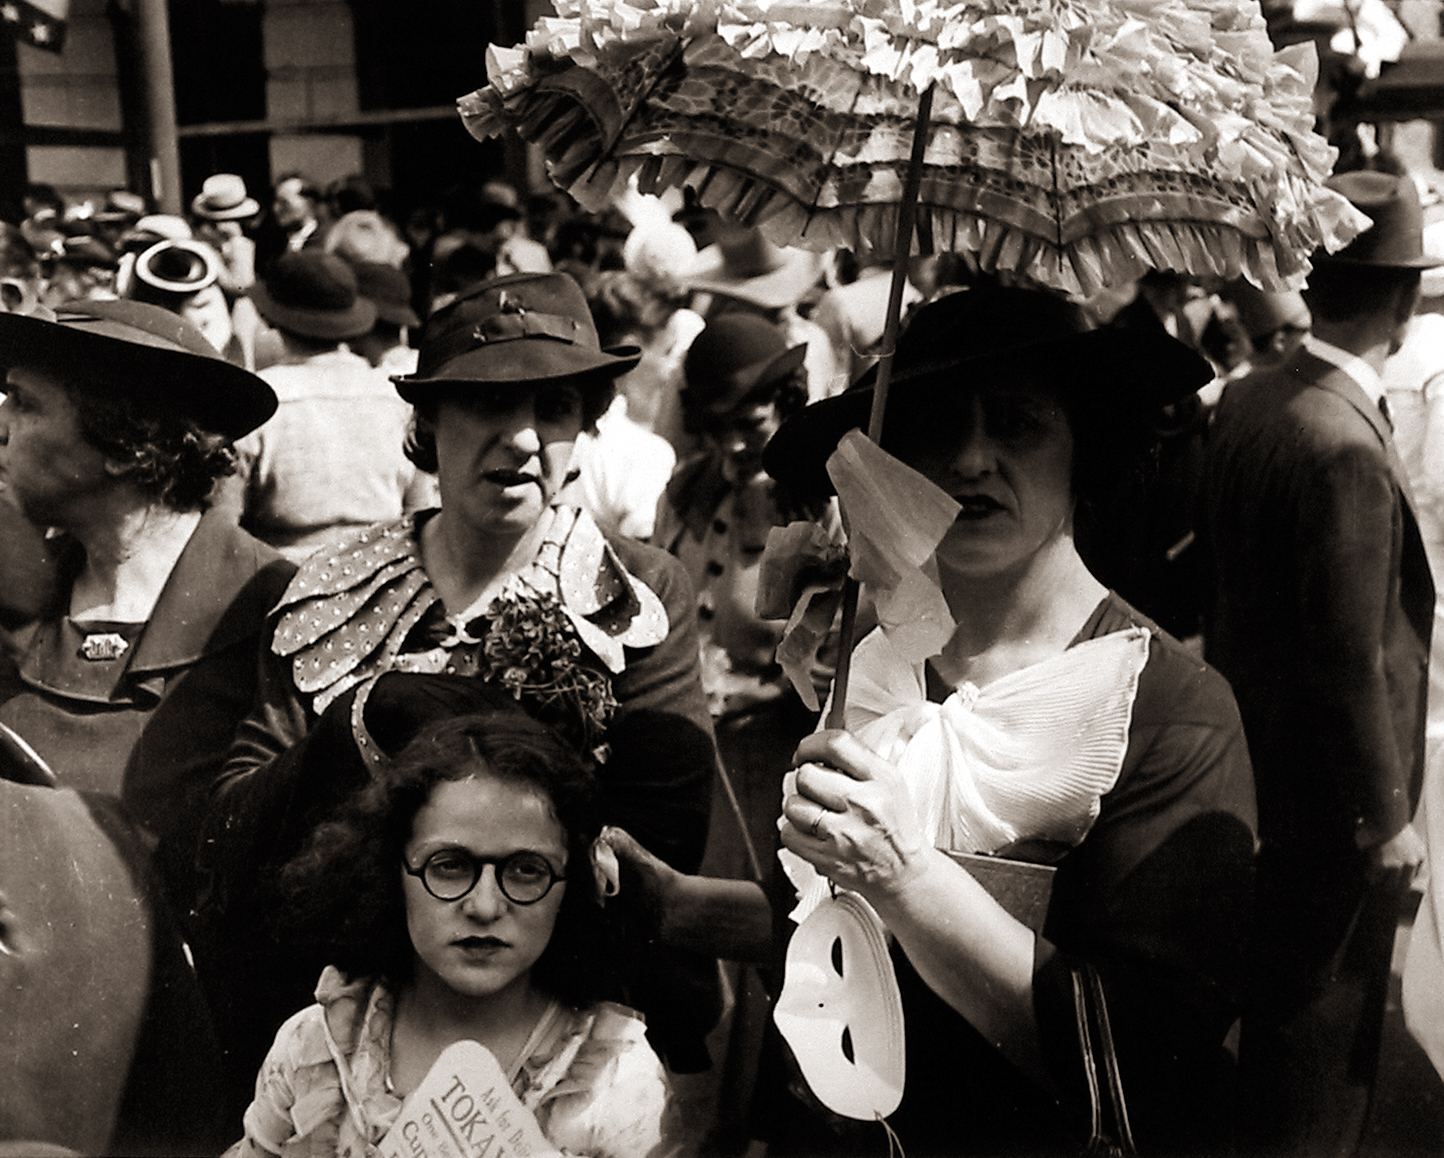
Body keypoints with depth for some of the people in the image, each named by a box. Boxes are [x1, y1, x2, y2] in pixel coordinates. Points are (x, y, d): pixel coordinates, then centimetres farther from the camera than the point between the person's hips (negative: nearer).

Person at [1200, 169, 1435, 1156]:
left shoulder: (1246, 402, -2)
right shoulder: (1349, 451, -28)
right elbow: (1350, 660, -25)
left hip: (1254, 759, 8)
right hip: (1331, 802, -8)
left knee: (1265, 983, 25)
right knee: (1324, 1011, 10)